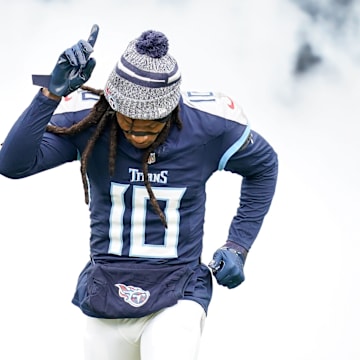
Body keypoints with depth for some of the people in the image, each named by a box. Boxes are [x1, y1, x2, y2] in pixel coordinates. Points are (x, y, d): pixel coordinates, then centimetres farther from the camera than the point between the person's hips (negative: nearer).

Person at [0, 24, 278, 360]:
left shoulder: (207, 126, -12)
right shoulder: (87, 119, -13)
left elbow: (263, 166, 9)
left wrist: (238, 245, 1)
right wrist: (52, 93, -37)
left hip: (176, 303, -2)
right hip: (106, 298, 2)